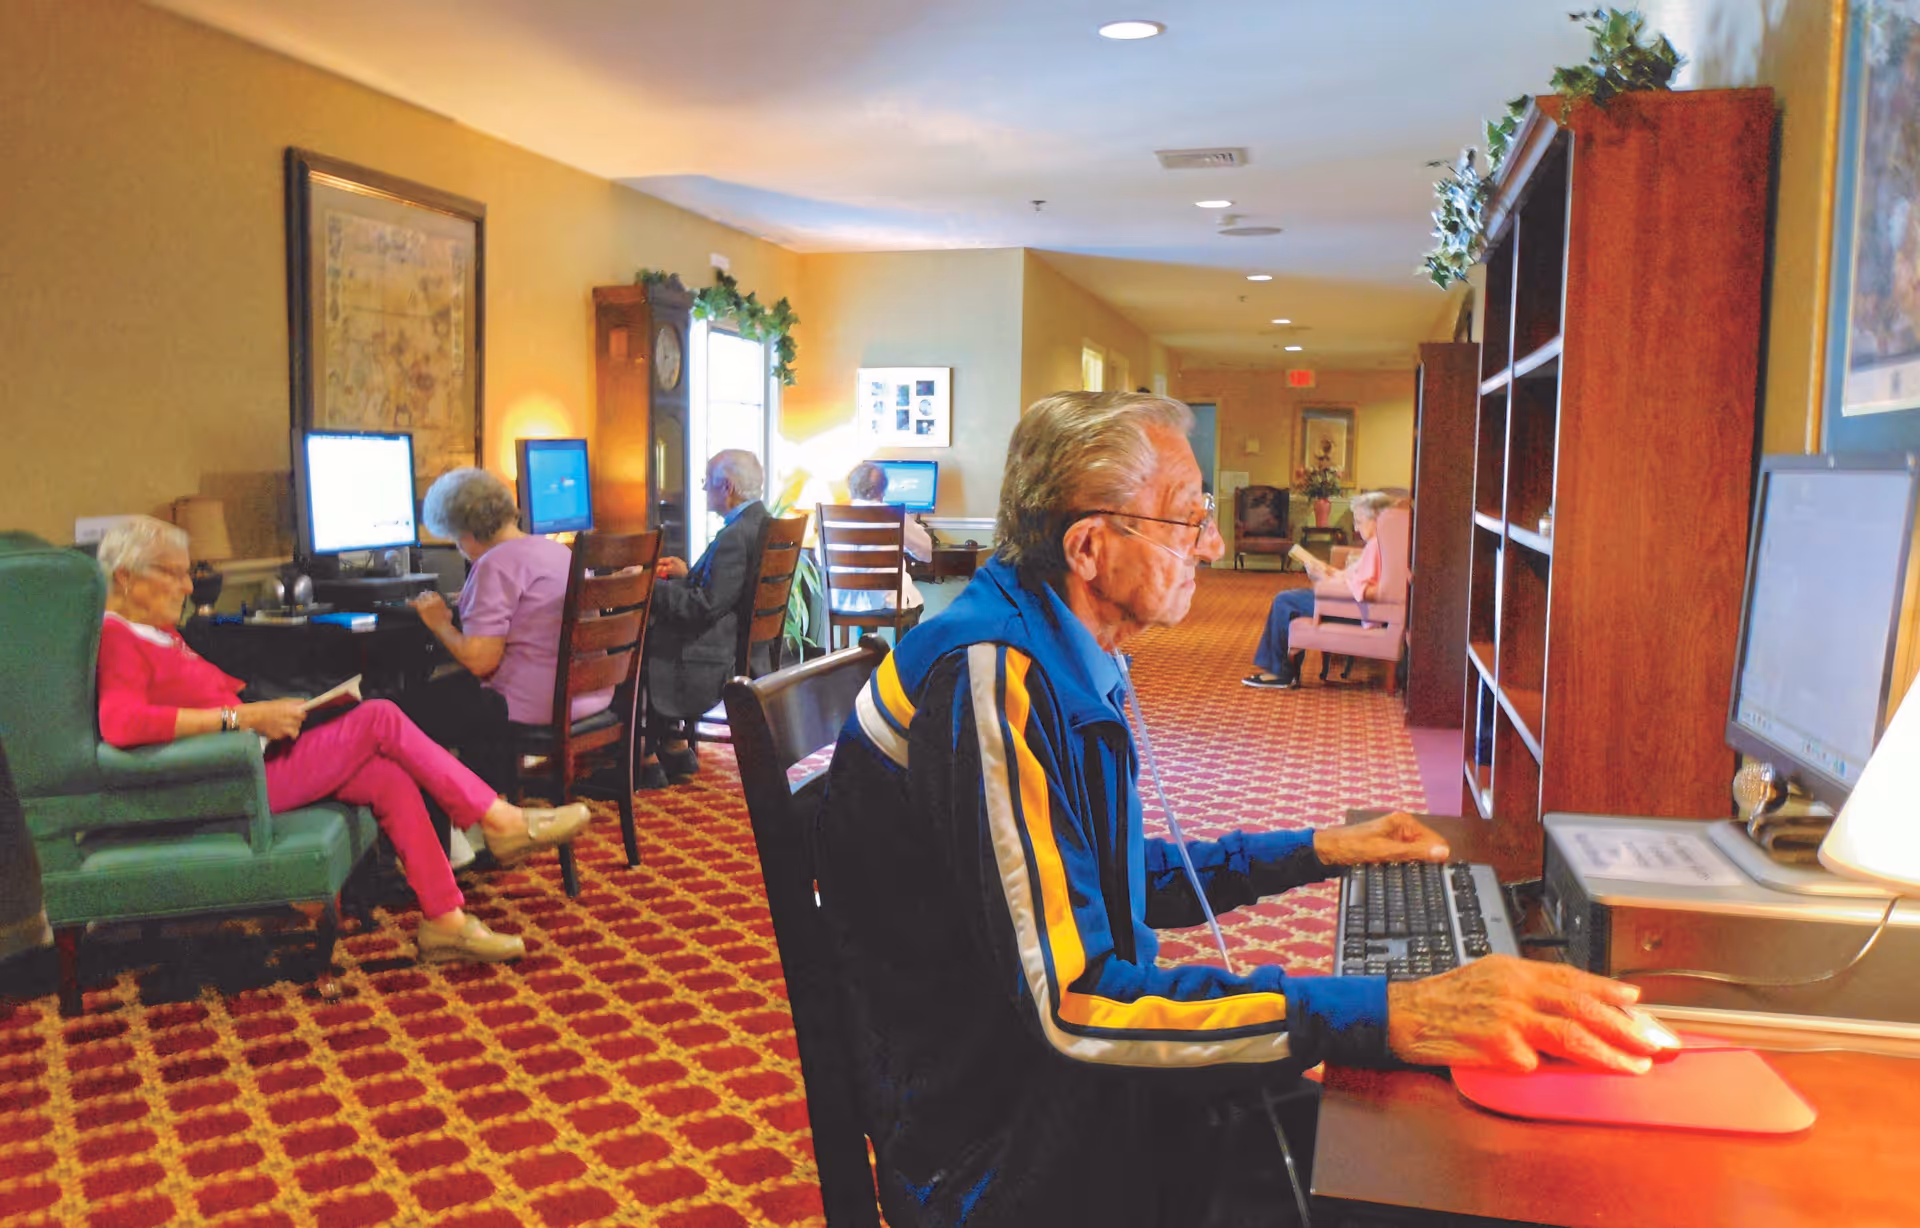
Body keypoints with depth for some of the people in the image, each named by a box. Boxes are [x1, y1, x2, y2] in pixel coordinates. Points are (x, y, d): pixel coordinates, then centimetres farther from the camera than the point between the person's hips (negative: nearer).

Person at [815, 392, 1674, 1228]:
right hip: (1005, 1158, -9)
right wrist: (1392, 1015, -34)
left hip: (1067, 1088, 9)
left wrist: (1316, 851, 16)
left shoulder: (1063, 667, 8)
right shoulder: (988, 676, -25)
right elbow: (1071, 1006, -31)